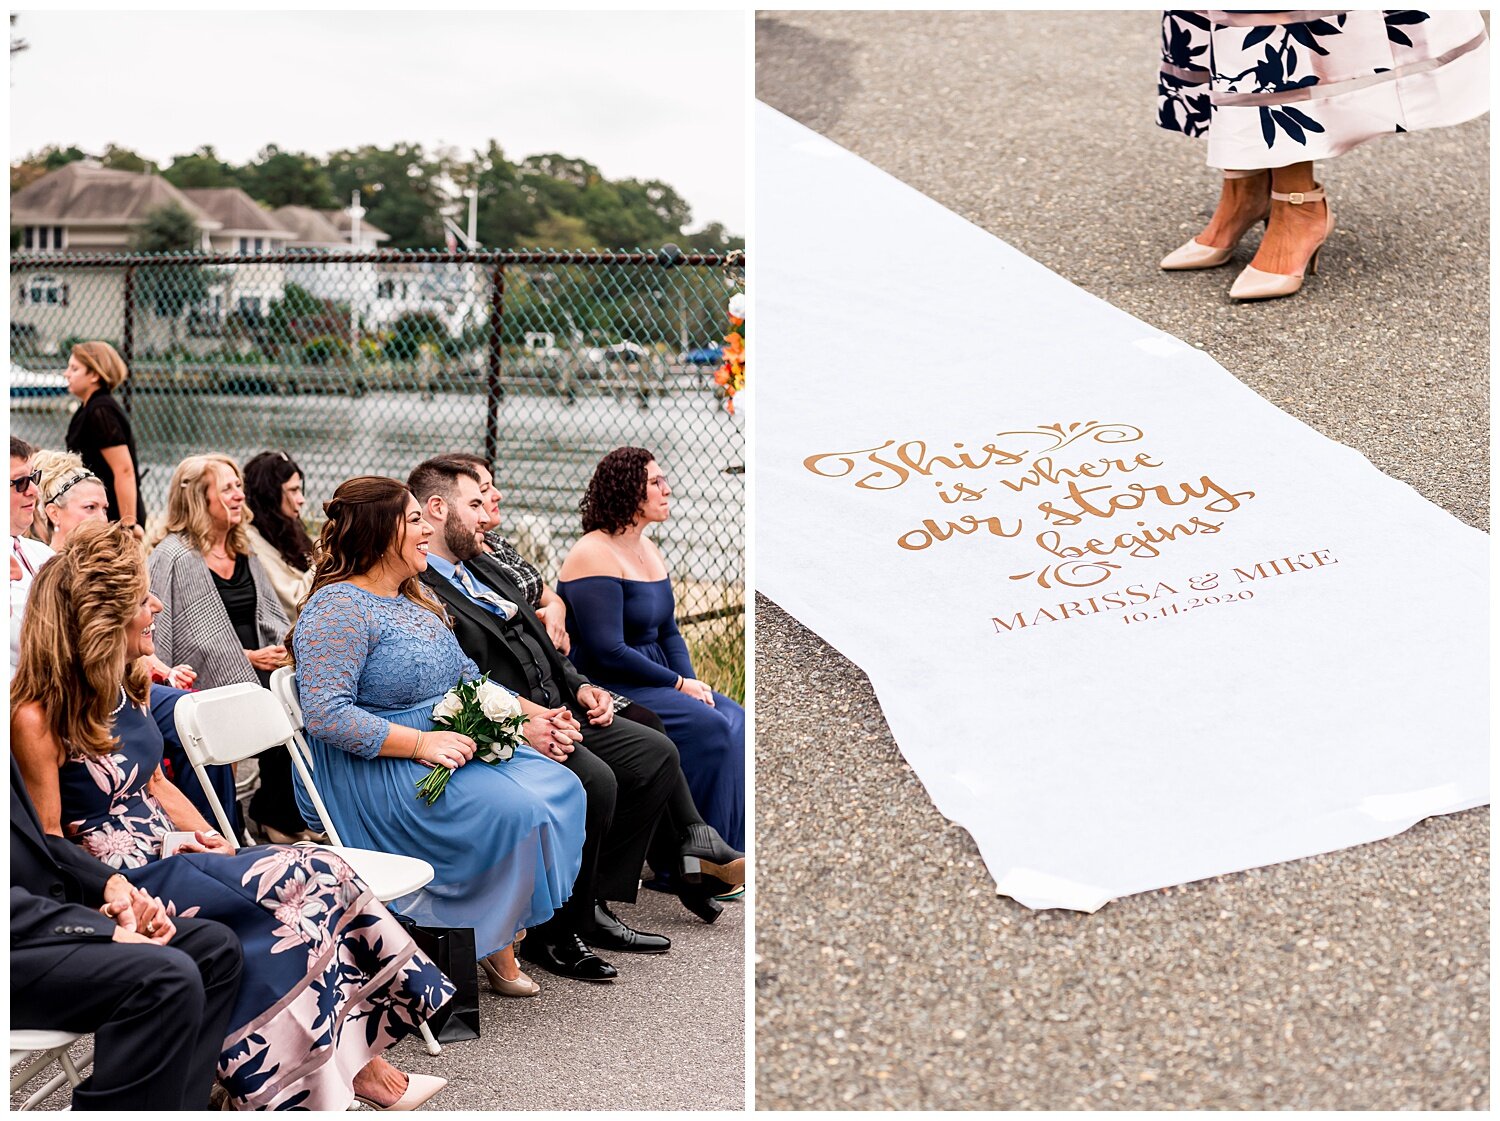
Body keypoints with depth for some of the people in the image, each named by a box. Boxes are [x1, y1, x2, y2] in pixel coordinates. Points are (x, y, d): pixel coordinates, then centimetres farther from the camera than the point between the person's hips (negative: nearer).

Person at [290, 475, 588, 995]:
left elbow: (469, 678, 22)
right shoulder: (338, 609, -13)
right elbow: (324, 714, -22)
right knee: (514, 809, -26)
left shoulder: (415, 601, 16)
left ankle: (512, 930, -4)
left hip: (451, 746, 9)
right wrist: (422, 744, -25)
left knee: (559, 787, -11)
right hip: (379, 773, -9)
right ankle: (495, 942, -5)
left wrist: (527, 715, 5)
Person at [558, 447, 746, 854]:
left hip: (652, 680, 9)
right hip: (607, 689, -9)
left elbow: (668, 632, 17)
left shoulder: (649, 550, 14)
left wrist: (692, 681, -2)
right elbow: (608, 653, -22)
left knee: (734, 719, -10)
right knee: (708, 728, -23)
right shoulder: (595, 556, -16)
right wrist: (679, 685, -15)